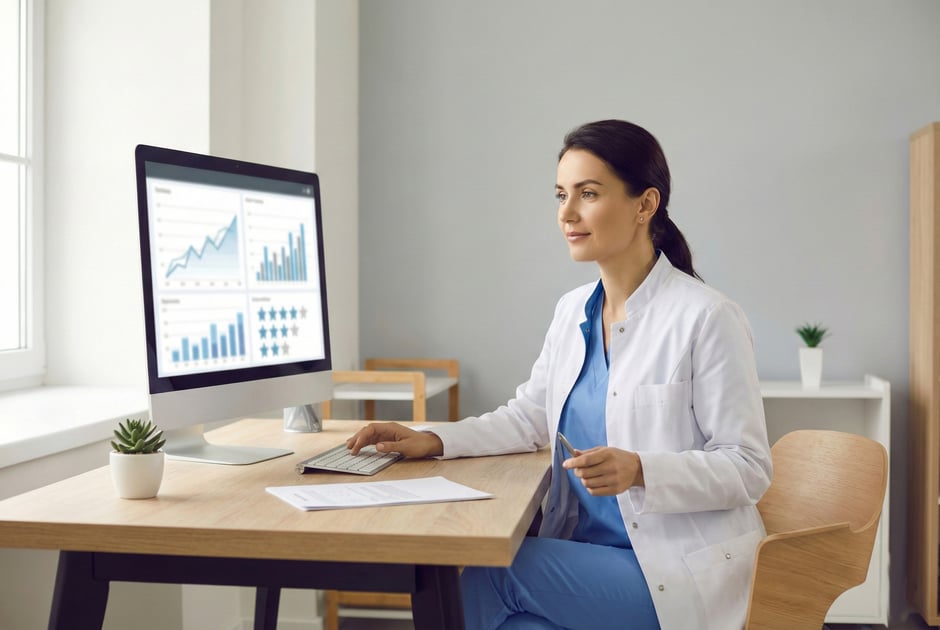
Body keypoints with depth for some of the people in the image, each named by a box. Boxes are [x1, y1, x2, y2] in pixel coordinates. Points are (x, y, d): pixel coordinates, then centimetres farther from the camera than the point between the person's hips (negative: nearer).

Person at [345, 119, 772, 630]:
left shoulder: (706, 318, -14)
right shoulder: (572, 310, 7)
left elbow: (748, 468, -13)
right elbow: (528, 418, 14)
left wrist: (639, 470, -29)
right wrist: (432, 441, 0)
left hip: (675, 570, -5)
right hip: (587, 550, 5)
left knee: (490, 571, -18)